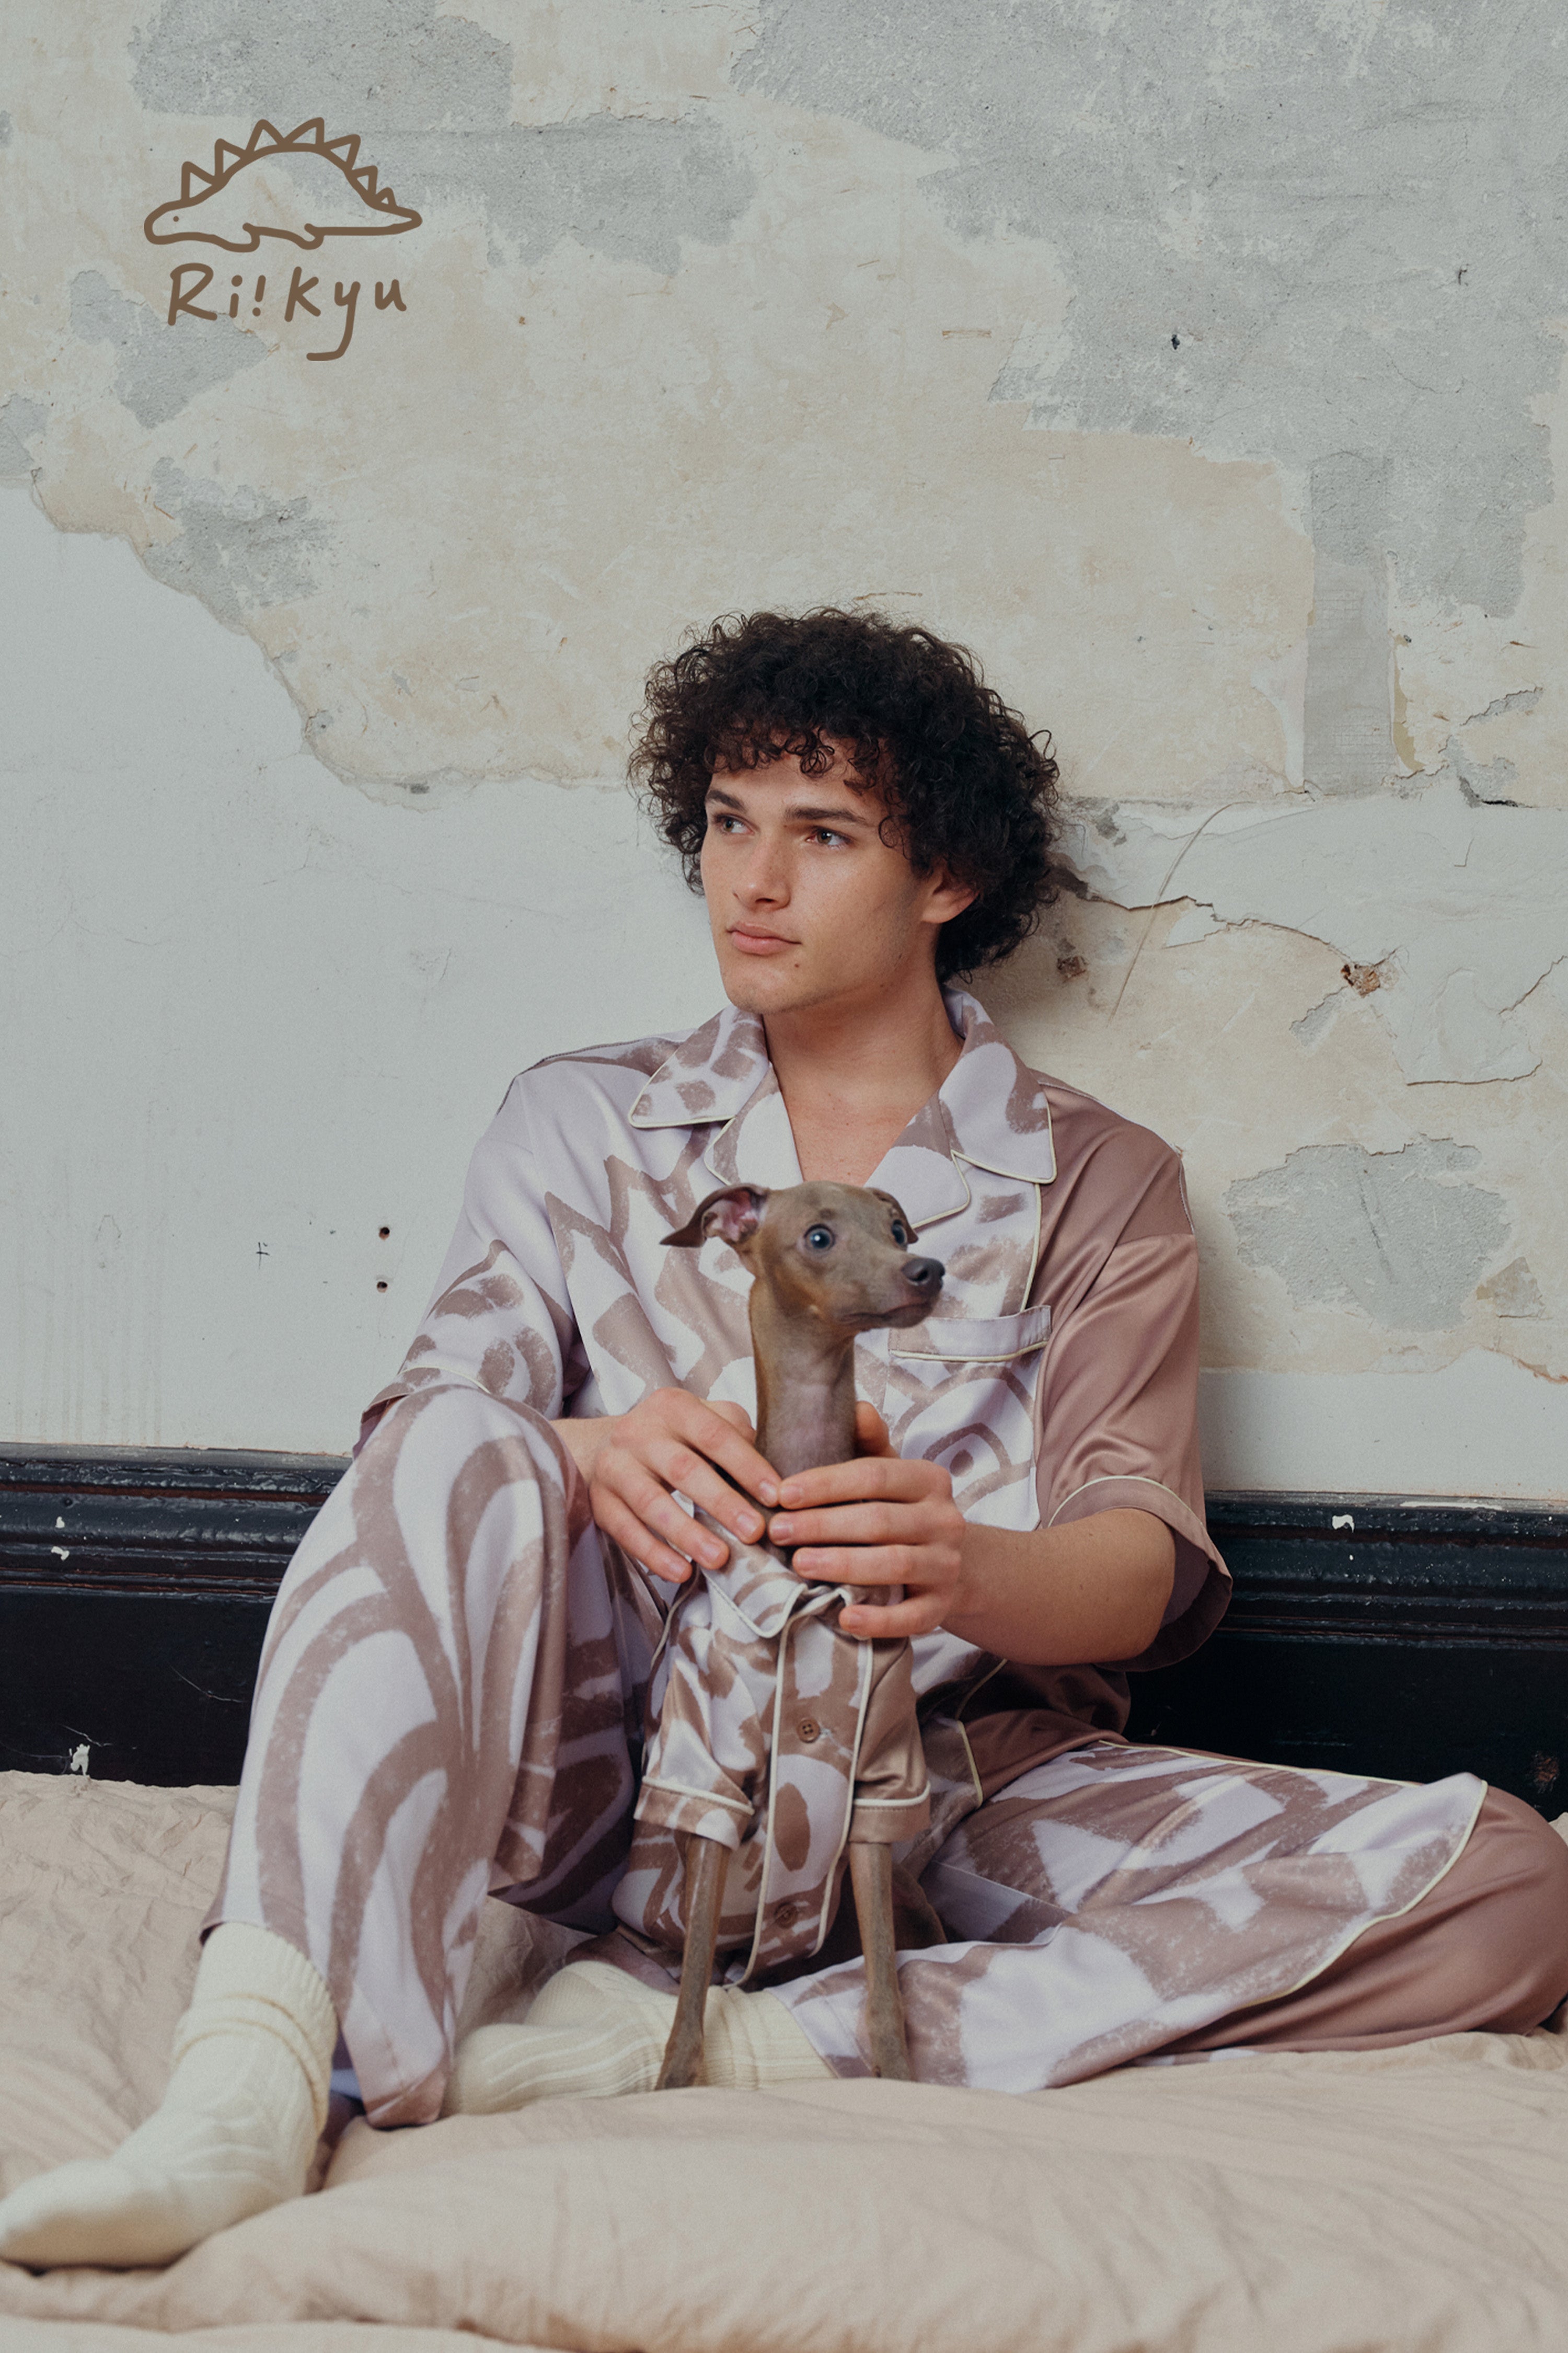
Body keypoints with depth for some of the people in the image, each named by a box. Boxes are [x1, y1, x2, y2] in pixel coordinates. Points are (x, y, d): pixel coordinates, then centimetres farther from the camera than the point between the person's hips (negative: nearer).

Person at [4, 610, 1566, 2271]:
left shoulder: (1098, 1186, 12)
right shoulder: (579, 1124, 15)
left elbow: (1149, 1565, -2)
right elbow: (437, 1419, 1)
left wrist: (971, 1571, -28)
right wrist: (585, 1463, -25)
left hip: (960, 1790, 1)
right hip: (628, 1762, 0)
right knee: (462, 1451, -28)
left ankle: (701, 2043, -34)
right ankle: (244, 2104, -44)